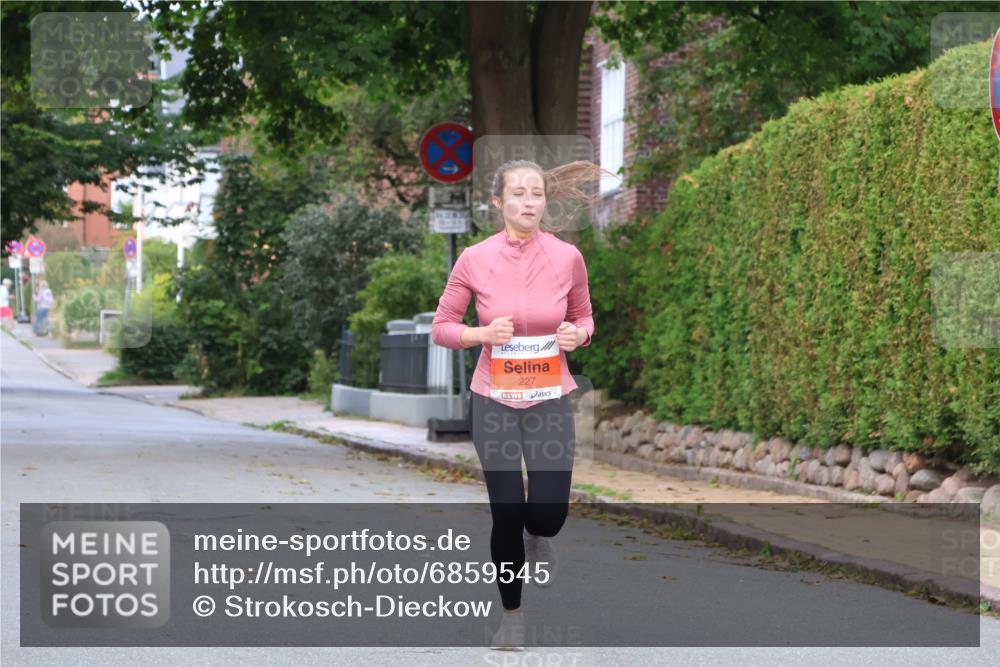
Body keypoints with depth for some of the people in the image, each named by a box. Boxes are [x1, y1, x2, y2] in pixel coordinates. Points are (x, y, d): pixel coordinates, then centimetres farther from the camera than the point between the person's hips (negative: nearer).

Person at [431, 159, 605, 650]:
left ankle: (538, 538, 35)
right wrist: (483, 333, -19)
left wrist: (578, 335, -13)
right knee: (506, 513, 2)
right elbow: (441, 328, 0)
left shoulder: (567, 257, -6)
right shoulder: (474, 259, -9)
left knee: (548, 514, -6)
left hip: (550, 399, 1)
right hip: (493, 400, -1)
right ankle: (511, 614, 25)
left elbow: (584, 318, 10)